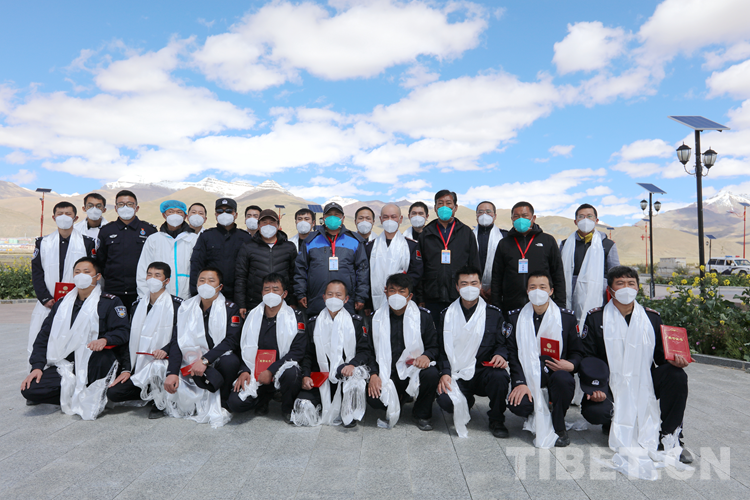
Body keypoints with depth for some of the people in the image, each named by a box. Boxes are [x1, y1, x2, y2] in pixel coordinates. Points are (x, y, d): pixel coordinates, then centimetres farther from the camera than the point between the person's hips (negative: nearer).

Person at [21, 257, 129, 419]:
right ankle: (78, 396, 1)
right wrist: (37, 366, 4)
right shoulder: (62, 304, 17)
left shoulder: (110, 302, 2)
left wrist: (104, 340, -28)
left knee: (104, 356, -39)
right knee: (29, 390, -15)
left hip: (93, 364, -5)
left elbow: (123, 330, -7)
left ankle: (94, 392, -11)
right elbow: (44, 336, 16)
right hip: (63, 365, 5)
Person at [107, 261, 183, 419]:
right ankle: (152, 393, 12)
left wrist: (165, 350, -24)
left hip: (162, 363, -5)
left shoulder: (176, 304, -3)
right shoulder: (138, 304, 14)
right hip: (138, 367, 5)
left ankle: (160, 402, -6)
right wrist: (126, 369, 3)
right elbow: (128, 339, 12)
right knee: (113, 393, -10)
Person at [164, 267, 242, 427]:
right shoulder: (186, 307, 8)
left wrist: (205, 360, -24)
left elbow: (230, 340, -12)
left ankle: (222, 404, -9)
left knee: (230, 361, -35)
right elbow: (176, 341, 2)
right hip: (193, 363, 0)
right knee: (216, 379, -34)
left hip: (219, 359, 0)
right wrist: (172, 372, -12)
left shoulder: (230, 308, 0)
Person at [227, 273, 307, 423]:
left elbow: (298, 350, -9)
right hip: (255, 374, 3)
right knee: (235, 403, -19)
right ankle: (264, 399, 16)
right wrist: (244, 371, -3)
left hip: (281, 370, -3)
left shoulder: (296, 317, -1)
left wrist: (271, 370, -17)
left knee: (291, 373, -37)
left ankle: (288, 409, -4)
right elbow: (243, 348, 15)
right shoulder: (252, 316, 10)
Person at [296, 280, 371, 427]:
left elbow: (364, 350, 1)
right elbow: (307, 354, 14)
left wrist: (353, 364, -20)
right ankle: (324, 406, 14)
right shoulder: (313, 323, 13)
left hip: (345, 379, -1)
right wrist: (305, 376, -4)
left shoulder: (356, 322, 8)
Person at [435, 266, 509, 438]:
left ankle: (496, 420, -4)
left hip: (484, 371, 0)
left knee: (499, 376, -35)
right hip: (457, 374, 1)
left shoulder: (494, 313, 7)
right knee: (445, 401, -26)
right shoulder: (446, 314, 8)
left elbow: (502, 343, 7)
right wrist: (444, 373, -9)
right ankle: (466, 402, 16)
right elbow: (442, 349, 6)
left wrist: (501, 355, -17)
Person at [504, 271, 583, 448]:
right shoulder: (515, 317, 6)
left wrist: (571, 365, -14)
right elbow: (512, 353, 1)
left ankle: (558, 428, -8)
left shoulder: (567, 317, 7)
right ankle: (539, 416, 12)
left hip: (555, 372, 0)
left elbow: (577, 351, 11)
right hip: (528, 376, 0)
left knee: (563, 379, -36)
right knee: (517, 405, -28)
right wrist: (520, 382, -13)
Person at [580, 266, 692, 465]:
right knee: (593, 411, -31)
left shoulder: (652, 318, 8)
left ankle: (669, 437, -7)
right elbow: (586, 358, -4)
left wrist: (672, 360, -15)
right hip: (609, 388, -2)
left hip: (644, 385, 3)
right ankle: (616, 425, 10)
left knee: (677, 375, -24)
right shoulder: (596, 318, -1)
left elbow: (661, 355, 10)